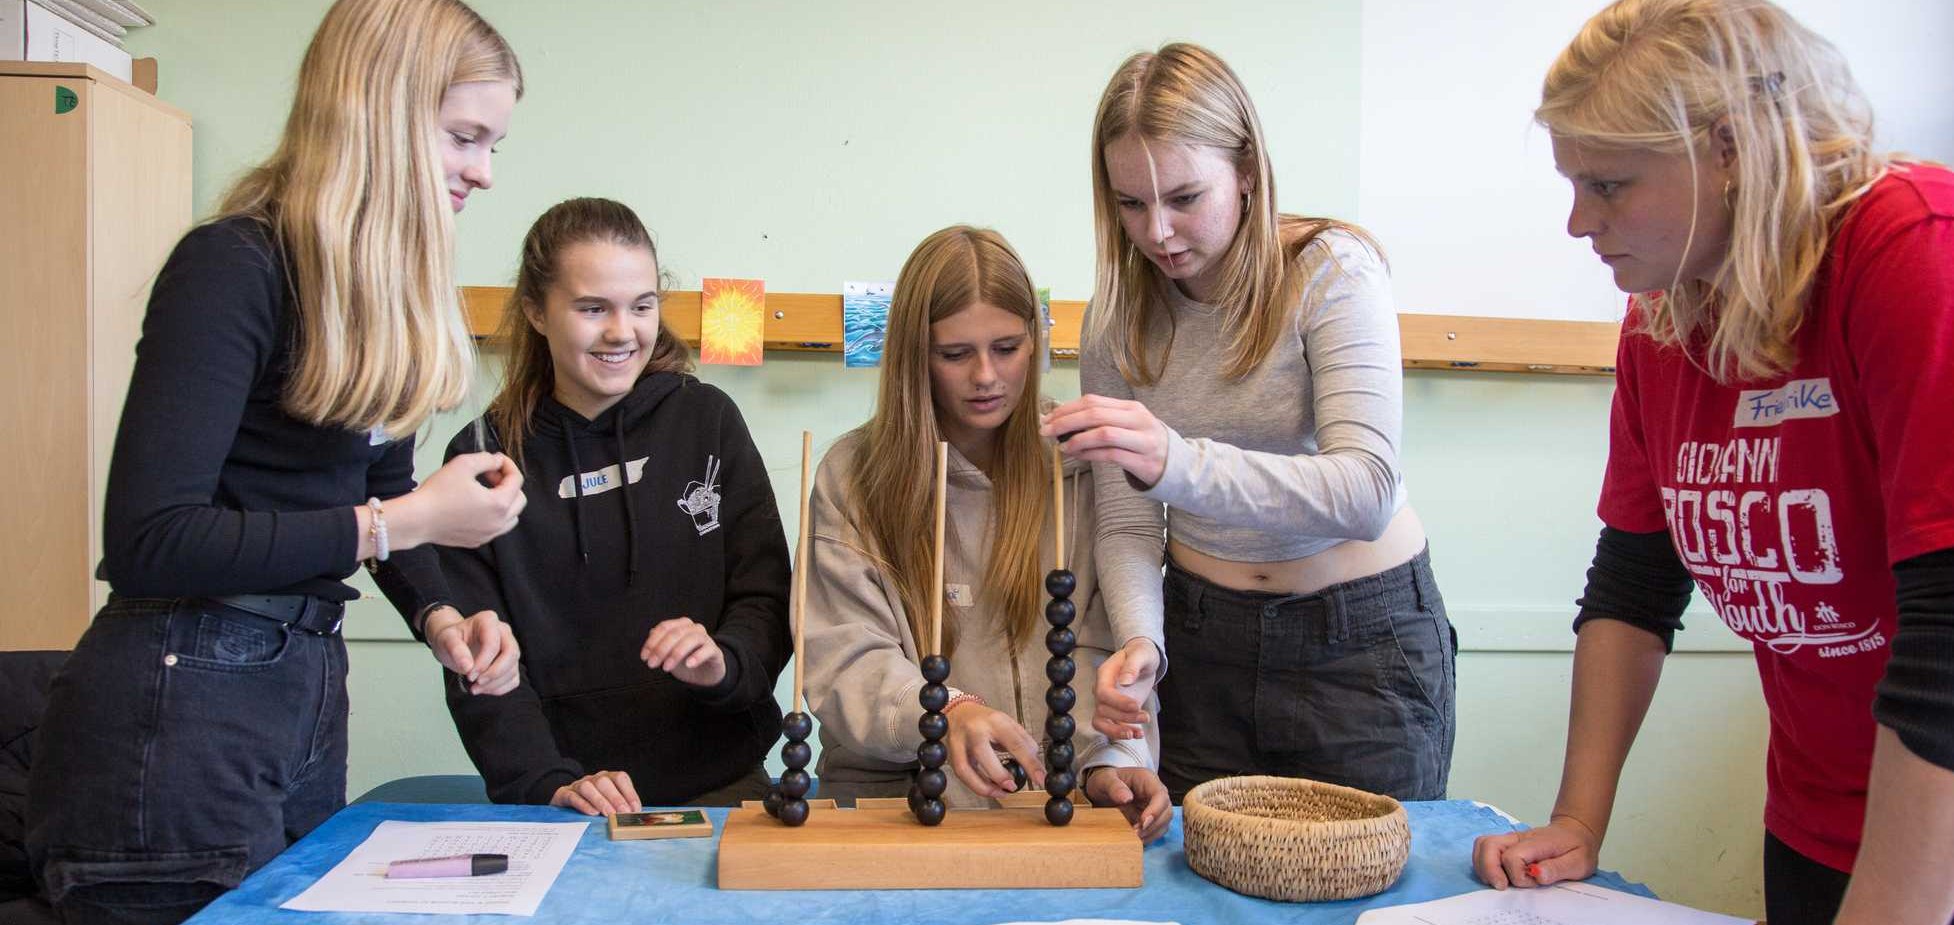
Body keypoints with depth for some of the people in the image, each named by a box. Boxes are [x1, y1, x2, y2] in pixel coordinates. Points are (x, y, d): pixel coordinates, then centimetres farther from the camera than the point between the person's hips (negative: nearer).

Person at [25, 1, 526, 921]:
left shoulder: (385, 284, 9)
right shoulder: (234, 266, -16)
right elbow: (147, 542, -22)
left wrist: (440, 618, -3)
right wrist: (406, 520, -20)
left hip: (307, 689, 8)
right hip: (179, 714, -8)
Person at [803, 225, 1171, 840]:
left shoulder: (1080, 468, 6)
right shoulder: (852, 477, 2)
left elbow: (1100, 652, 3)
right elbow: (847, 667, -6)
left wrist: (1110, 760, -17)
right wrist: (947, 713, -27)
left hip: (1055, 792, 3)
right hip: (892, 790, -2)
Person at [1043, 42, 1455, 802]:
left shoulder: (1331, 270, -16)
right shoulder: (1119, 316, -4)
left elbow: (1368, 491, -28)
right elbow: (1126, 526, -4)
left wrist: (1177, 464, -43)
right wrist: (1139, 640, -24)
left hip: (1360, 639, -3)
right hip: (1203, 639, 3)